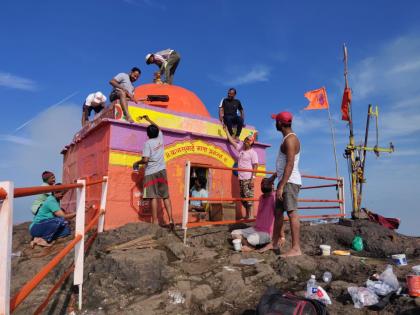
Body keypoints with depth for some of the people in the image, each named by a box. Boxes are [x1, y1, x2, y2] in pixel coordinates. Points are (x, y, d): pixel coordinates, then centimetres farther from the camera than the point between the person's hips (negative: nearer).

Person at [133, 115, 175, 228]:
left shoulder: (148, 143, -8)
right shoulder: (160, 138, 8)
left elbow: (145, 160, -16)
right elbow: (158, 128, 29)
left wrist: (137, 163, 3)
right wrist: (148, 119, 40)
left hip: (151, 172, -4)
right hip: (162, 171, 5)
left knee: (154, 197, -4)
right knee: (166, 196, 6)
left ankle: (155, 221, -2)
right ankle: (170, 219, 2)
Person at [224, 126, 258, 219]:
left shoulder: (253, 152, -5)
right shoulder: (240, 148, 14)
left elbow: (255, 166, -12)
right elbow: (231, 140, 22)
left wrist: (252, 179, -19)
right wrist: (226, 130, 22)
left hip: (248, 179, -7)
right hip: (241, 178, 7)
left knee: (249, 197, -8)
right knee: (243, 198, 12)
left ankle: (250, 216, -4)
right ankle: (247, 215, 21)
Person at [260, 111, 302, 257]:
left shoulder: (290, 139, -13)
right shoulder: (287, 139, 19)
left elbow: (290, 164, -22)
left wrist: (281, 186, -24)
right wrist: (273, 178, 30)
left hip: (290, 181, -10)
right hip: (284, 181, 10)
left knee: (292, 212, -10)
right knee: (278, 211, 13)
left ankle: (296, 248, -6)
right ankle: (275, 242, 23)